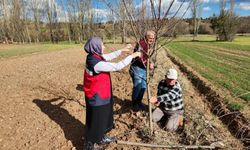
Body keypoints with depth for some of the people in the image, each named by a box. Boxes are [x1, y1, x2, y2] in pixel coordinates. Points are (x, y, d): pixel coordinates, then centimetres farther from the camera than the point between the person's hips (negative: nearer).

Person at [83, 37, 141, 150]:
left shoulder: (93, 57, -1)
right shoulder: (97, 64, -30)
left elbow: (108, 56, 13)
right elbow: (117, 66, -25)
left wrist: (122, 50, 12)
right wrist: (132, 56, -15)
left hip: (98, 95, 9)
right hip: (97, 97, -9)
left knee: (103, 118, 26)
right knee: (95, 122, 10)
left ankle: (101, 137, 47)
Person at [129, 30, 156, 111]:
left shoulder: (149, 45, 12)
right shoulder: (141, 43, -16)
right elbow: (140, 57, -27)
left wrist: (150, 64, 8)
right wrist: (148, 64, -26)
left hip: (144, 68, 9)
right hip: (137, 68, -8)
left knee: (143, 87, 13)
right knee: (137, 87, -3)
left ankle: (139, 101, 32)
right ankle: (134, 104, 18)